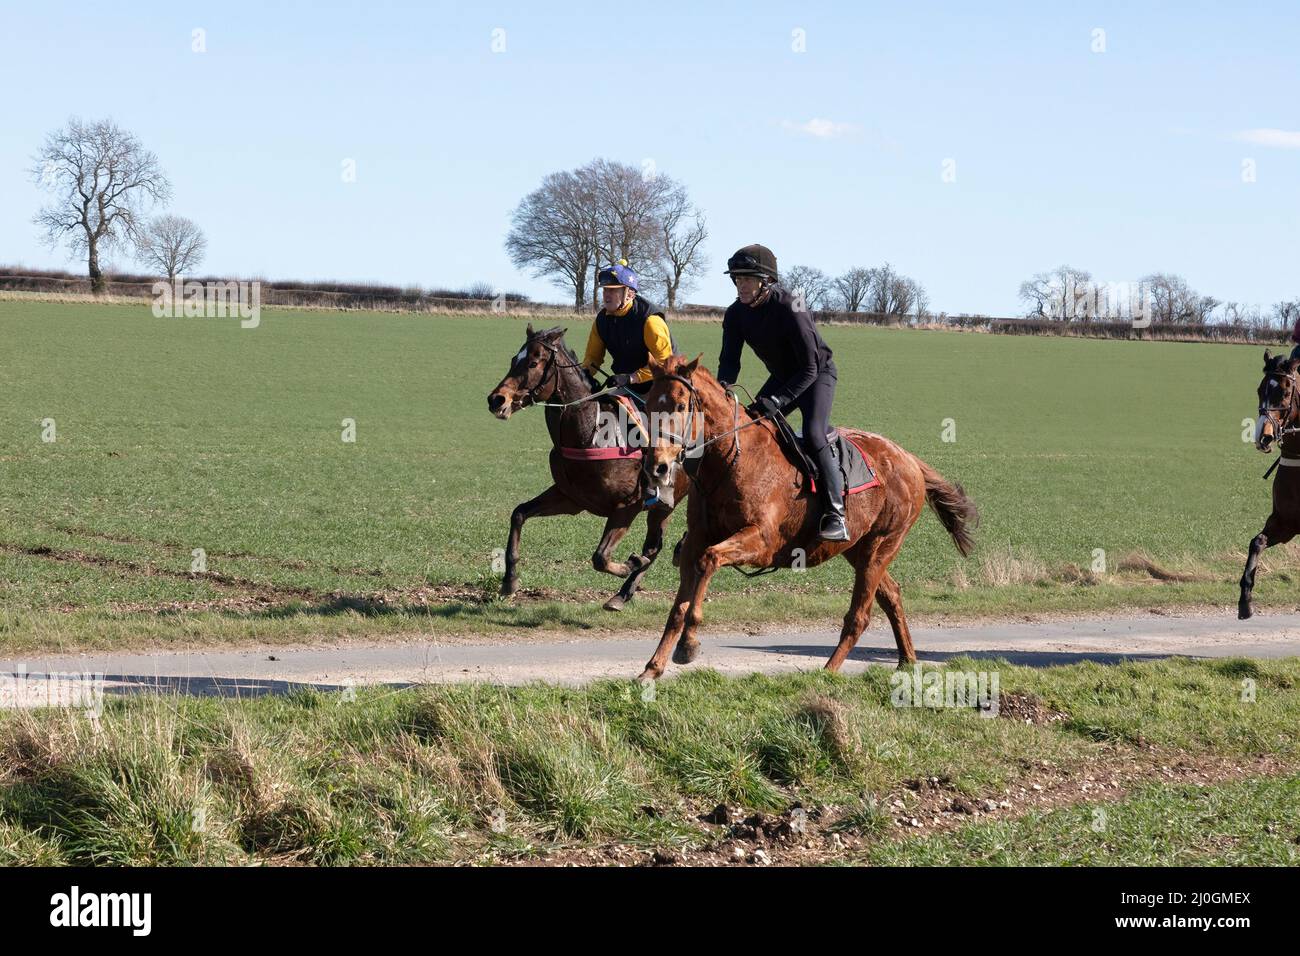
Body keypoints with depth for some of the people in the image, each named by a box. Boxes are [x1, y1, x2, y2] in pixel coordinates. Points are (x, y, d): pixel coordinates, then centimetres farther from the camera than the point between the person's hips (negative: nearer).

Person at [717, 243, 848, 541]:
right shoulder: (737, 313, -12)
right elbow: (729, 360, -13)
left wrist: (776, 401, -41)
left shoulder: (789, 309, -32)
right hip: (781, 376, 8)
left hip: (817, 374, -8)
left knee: (813, 434, -27)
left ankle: (835, 515, -29)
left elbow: (809, 369, -32)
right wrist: (722, 387, -37)